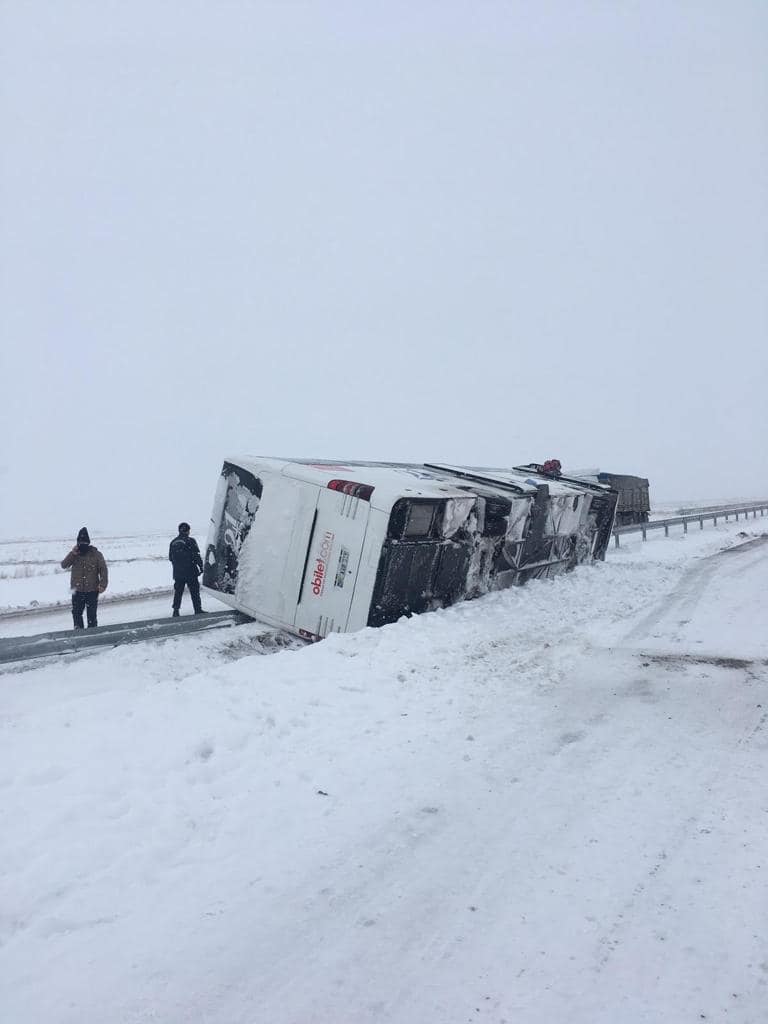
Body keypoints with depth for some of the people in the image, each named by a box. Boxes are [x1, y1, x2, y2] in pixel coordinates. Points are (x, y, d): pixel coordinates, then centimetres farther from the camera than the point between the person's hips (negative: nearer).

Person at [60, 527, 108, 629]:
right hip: (77, 590, 3)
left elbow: (103, 569, -5)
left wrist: (103, 585, -14)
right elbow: (64, 565, -8)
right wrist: (73, 554, -20)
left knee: (91, 615, 2)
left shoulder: (96, 554, -5)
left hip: (92, 590, -3)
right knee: (76, 613, 11)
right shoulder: (74, 554, 3)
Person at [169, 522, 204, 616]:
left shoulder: (173, 542, 8)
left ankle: (176, 610, 9)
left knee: (178, 591, 12)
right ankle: (198, 610, 5)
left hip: (177, 573, 5)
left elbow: (170, 558, 15)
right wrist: (201, 567, -5)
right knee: (194, 591, 3)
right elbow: (197, 556, -12)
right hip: (190, 571, -5)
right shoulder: (190, 541, -9)